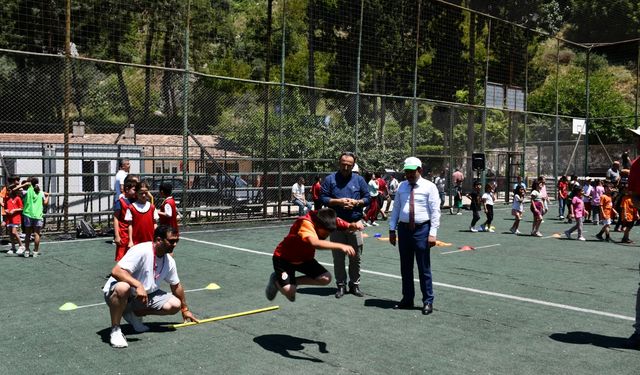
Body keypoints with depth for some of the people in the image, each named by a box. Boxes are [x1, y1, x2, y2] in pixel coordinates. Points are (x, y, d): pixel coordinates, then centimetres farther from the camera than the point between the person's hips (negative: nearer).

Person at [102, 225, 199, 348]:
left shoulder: (169, 261, -1)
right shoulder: (141, 251, -25)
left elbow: (176, 285, 15)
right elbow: (116, 271, -33)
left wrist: (185, 309, 22)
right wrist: (138, 285, -43)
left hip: (145, 296, 7)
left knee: (175, 304, -12)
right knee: (123, 288, -43)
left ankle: (133, 314, 7)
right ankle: (115, 330, -21)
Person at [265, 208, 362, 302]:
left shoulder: (327, 219, -17)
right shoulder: (306, 223, -37)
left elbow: (348, 226, -11)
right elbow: (314, 243, -54)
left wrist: (354, 225, -36)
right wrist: (341, 246, -60)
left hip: (305, 258, 7)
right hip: (284, 258, -7)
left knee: (326, 278, -11)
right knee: (289, 291, -22)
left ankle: (293, 281, 10)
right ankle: (276, 280, 13)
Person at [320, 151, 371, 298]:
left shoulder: (359, 180, 8)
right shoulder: (330, 179, 4)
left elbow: (367, 198, 9)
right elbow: (323, 198, 0)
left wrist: (356, 202, -10)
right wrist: (338, 201, -14)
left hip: (355, 223, 1)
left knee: (356, 257, 5)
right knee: (338, 257, 5)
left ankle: (354, 285, 18)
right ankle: (341, 285, 16)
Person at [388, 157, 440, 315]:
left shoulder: (429, 187, -4)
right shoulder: (401, 187, 10)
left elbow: (435, 211, -7)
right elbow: (396, 209, 13)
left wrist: (433, 233, -14)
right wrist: (392, 230, 7)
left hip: (422, 229, -4)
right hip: (403, 229, 5)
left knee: (424, 268, 1)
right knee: (405, 267, 13)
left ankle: (428, 301, 13)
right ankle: (407, 299, 25)